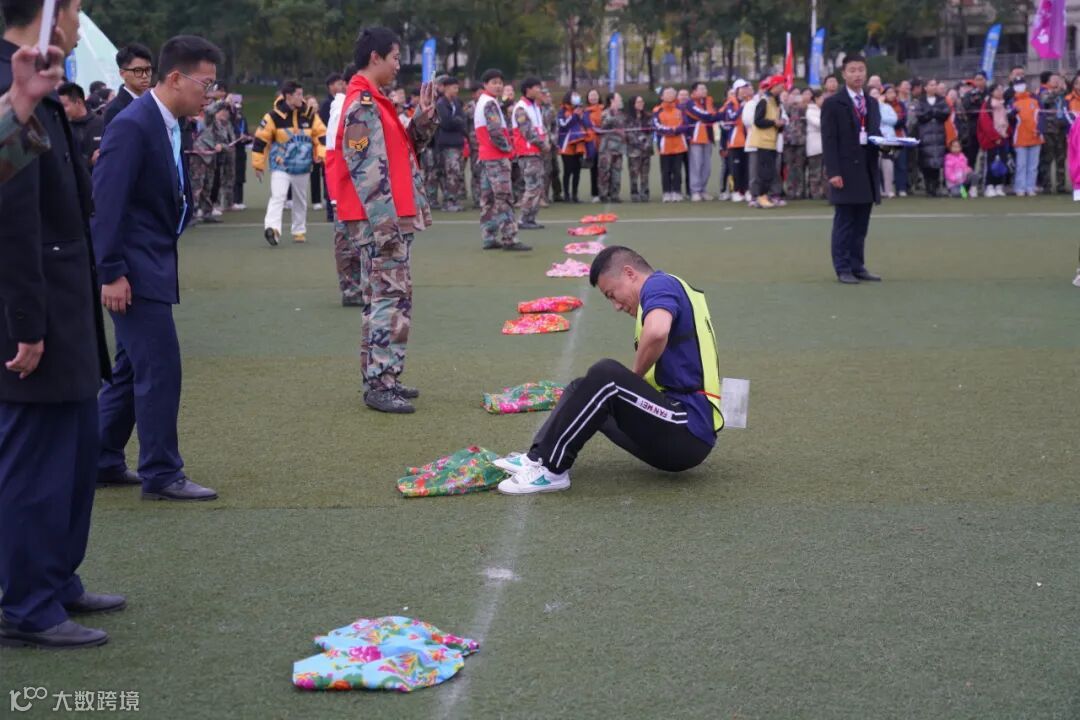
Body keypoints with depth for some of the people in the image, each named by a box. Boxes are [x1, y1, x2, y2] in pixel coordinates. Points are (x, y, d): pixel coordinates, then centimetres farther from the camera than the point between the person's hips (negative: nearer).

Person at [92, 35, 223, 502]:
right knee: (159, 367, -7)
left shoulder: (172, 127, 11)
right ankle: (161, 474, 0)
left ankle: (102, 463, 24)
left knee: (133, 368, 15)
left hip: (154, 266, 10)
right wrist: (111, 273, -22)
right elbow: (106, 203, -21)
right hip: (134, 270, -10)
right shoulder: (132, 126, -17)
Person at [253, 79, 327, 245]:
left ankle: (299, 231, 28)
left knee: (300, 200, 15)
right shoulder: (274, 116, -12)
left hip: (302, 167, 4)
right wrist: (258, 165, -5)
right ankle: (272, 228, -31)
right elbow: (261, 140, -7)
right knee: (277, 196, -20)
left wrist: (321, 153, -11)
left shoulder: (310, 115, -1)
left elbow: (321, 134, 6)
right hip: (281, 166, -4)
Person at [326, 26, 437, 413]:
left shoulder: (373, 102, 17)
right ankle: (379, 386, -8)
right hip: (380, 222, -11)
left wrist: (423, 118, 6)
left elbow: (403, 151, 19)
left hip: (392, 219, 11)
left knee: (383, 300, 14)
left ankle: (383, 378, 20)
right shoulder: (362, 105, -15)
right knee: (391, 300, -10)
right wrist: (385, 223, -23)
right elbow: (366, 170, -21)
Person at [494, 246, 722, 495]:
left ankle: (549, 469, -19)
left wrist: (634, 376, -14)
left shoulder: (659, 284, -10)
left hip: (688, 433, -11)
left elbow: (656, 332, -32)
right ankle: (540, 456, 2)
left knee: (605, 376, -24)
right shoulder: (672, 288, 21)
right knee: (582, 388, 17)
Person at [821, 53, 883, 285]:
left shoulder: (872, 104, 17)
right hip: (846, 171, -6)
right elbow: (829, 140, -8)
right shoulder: (832, 104, -3)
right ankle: (843, 269, 2)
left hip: (867, 170, 6)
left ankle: (858, 267, 13)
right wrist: (833, 172, -15)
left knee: (861, 224, 8)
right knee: (844, 223, -2)